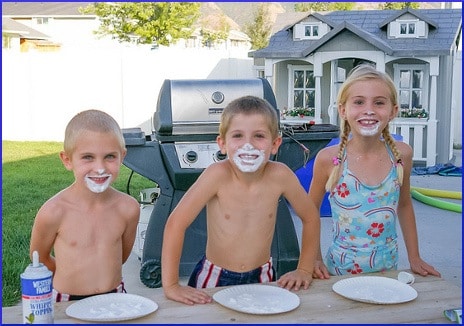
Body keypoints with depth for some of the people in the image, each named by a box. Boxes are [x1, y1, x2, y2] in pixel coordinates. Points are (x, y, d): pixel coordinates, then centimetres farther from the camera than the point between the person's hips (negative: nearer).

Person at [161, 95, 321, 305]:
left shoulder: (280, 175, -17)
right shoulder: (218, 174, -24)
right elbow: (177, 223, -23)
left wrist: (305, 270, -1)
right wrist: (171, 285, -24)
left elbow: (311, 218, -1)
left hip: (261, 277, 2)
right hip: (215, 279, -2)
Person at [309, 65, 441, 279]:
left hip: (388, 268, 2)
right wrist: (315, 260, -9)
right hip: (341, 270, -2)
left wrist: (414, 258, 8)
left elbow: (404, 205, 8)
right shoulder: (329, 159, -15)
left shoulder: (401, 154, -8)